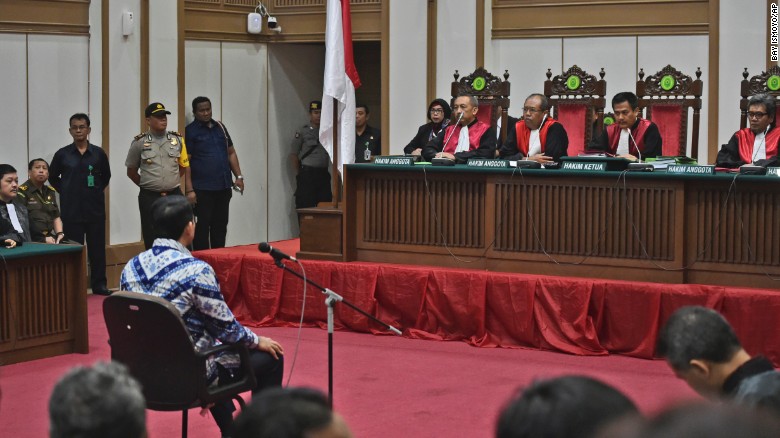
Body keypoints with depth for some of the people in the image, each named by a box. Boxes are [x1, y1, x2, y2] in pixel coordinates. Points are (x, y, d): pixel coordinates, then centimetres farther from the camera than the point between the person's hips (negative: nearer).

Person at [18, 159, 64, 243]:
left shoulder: (50, 192, 19)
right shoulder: (22, 192, -5)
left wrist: (60, 234, 4)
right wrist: (43, 239, -14)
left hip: (49, 238, 7)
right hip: (30, 241, -7)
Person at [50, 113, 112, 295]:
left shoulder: (98, 153, 1)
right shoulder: (62, 154, -1)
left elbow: (106, 176, 17)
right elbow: (53, 177, 12)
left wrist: (97, 190, 8)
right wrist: (65, 192, 5)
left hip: (95, 209, 1)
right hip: (71, 210, -1)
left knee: (97, 248, 5)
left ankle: (99, 284, 14)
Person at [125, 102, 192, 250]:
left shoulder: (177, 139, 6)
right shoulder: (139, 143, 0)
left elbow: (184, 167, 14)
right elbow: (131, 172, 9)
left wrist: (171, 182, 12)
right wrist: (147, 186, 10)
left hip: (174, 195, 2)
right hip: (149, 198, -2)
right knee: (152, 242, 3)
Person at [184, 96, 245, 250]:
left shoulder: (220, 127, 14)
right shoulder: (190, 131, -3)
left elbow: (231, 152, 20)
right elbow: (185, 162, -7)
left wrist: (238, 176, 9)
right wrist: (189, 190, -14)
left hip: (224, 187, 6)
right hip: (202, 190, -6)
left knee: (220, 227, 11)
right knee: (202, 228, -2)